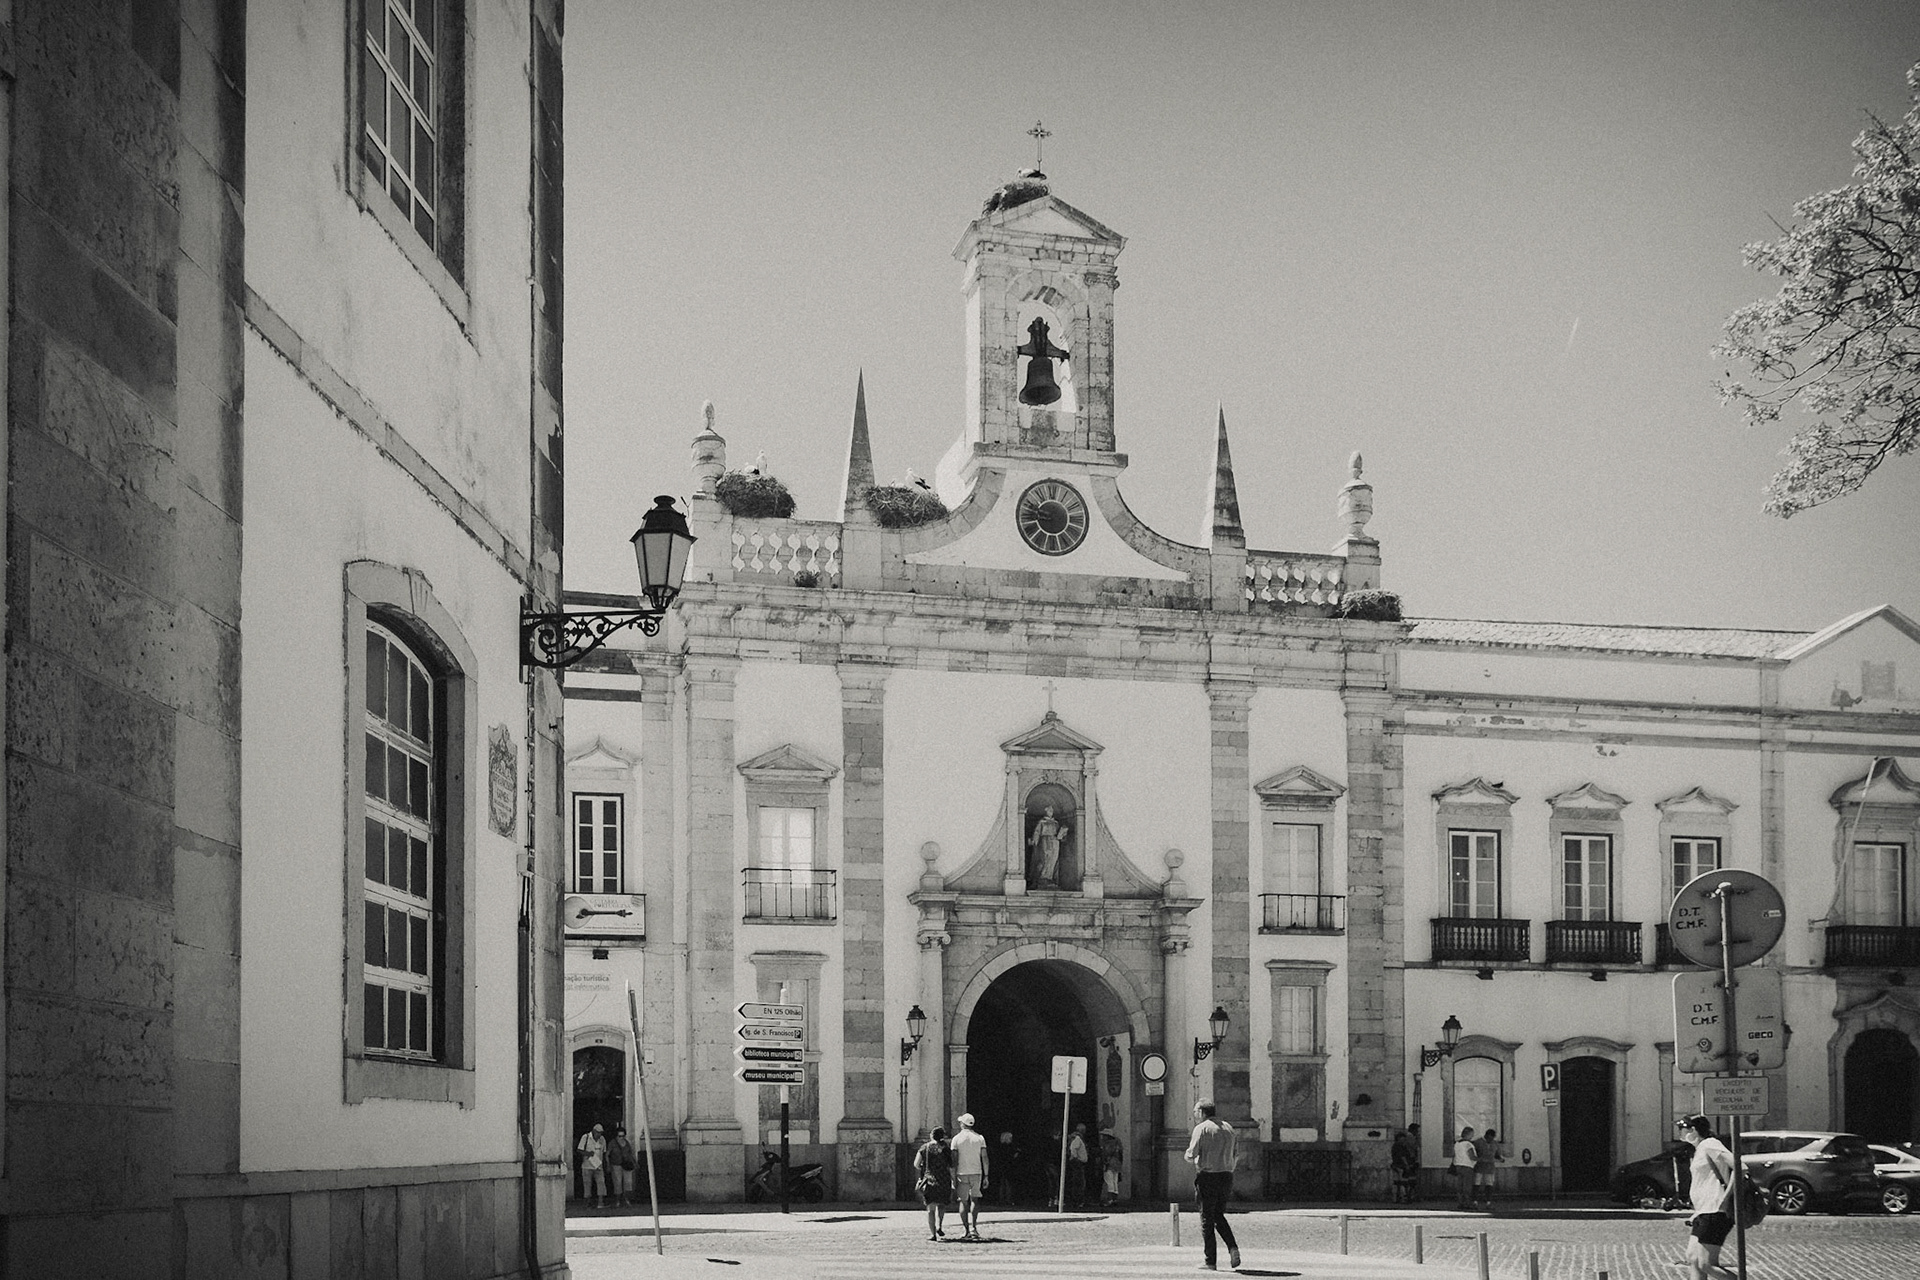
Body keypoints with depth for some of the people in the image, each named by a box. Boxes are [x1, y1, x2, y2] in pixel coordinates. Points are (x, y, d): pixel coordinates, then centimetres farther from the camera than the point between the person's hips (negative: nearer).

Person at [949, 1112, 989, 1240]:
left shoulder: (956, 1139, 0)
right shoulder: (979, 1138, 5)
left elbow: (954, 1161, -3)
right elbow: (985, 1158, 1)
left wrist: (953, 1179, -2)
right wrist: (986, 1176, 6)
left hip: (961, 1173, -1)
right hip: (976, 1172, 1)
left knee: (963, 1201, 5)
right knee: (975, 1200, 2)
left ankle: (965, 1230, 2)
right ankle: (973, 1227, -14)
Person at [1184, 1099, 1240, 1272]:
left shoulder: (1201, 1128, -8)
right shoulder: (1228, 1128, 12)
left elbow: (1191, 1156, -12)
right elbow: (1232, 1156, 15)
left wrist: (1190, 1156, 9)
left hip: (1207, 1176, -6)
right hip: (1226, 1175, 6)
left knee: (1207, 1219, 2)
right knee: (1219, 1216, 20)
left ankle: (1211, 1261, 3)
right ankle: (1233, 1247, -1)